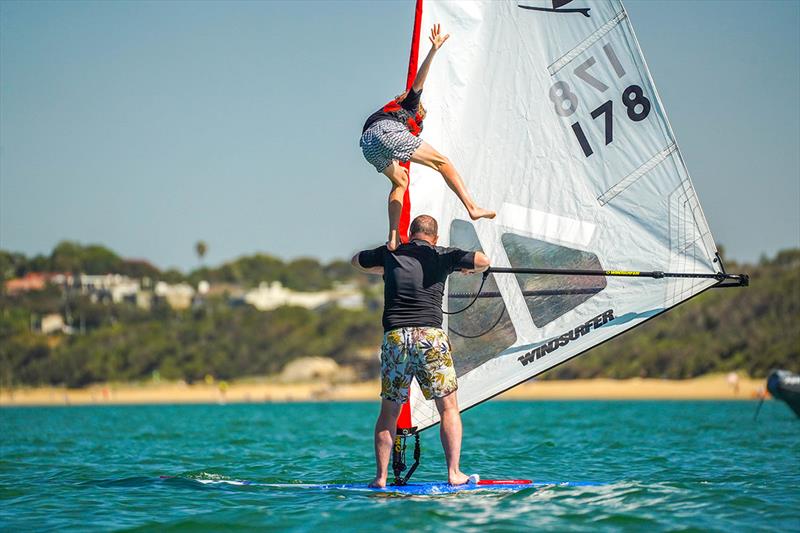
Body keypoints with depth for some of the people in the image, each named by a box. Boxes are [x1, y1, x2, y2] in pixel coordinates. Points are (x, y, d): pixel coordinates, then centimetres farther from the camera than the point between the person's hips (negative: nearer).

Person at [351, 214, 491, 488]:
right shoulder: (440, 256, 7)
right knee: (449, 408, 5)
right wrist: (467, 268, 22)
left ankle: (381, 476, 7)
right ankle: (454, 473, -2)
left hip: (394, 338, 3)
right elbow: (483, 262, 0)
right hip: (430, 336, -2)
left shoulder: (389, 254, 15)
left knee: (388, 412, 11)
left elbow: (356, 261, 33)